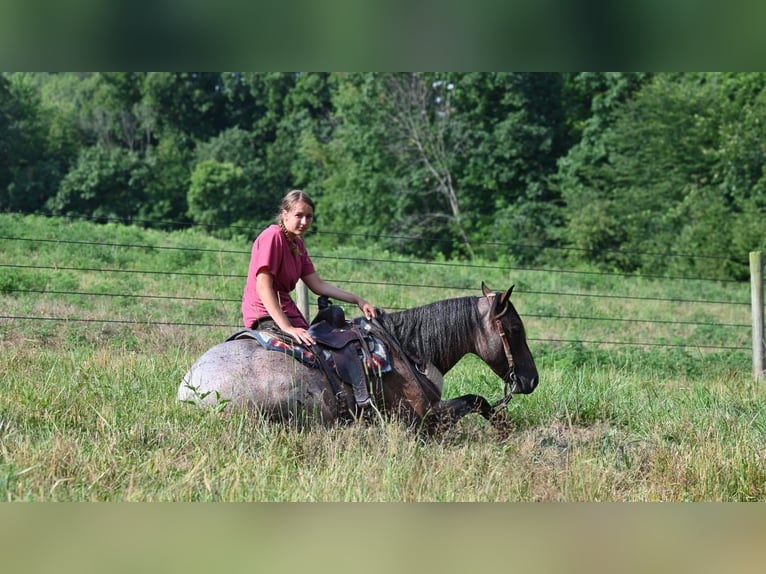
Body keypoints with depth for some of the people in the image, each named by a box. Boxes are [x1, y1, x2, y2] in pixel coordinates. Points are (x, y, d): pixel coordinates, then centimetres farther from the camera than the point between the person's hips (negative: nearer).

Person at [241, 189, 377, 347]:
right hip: (265, 314, -10)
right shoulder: (272, 236, -15)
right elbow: (262, 287, -24)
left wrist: (357, 300, 5)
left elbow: (318, 285, 14)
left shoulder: (297, 244, 14)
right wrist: (287, 327, -32)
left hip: (286, 309, 10)